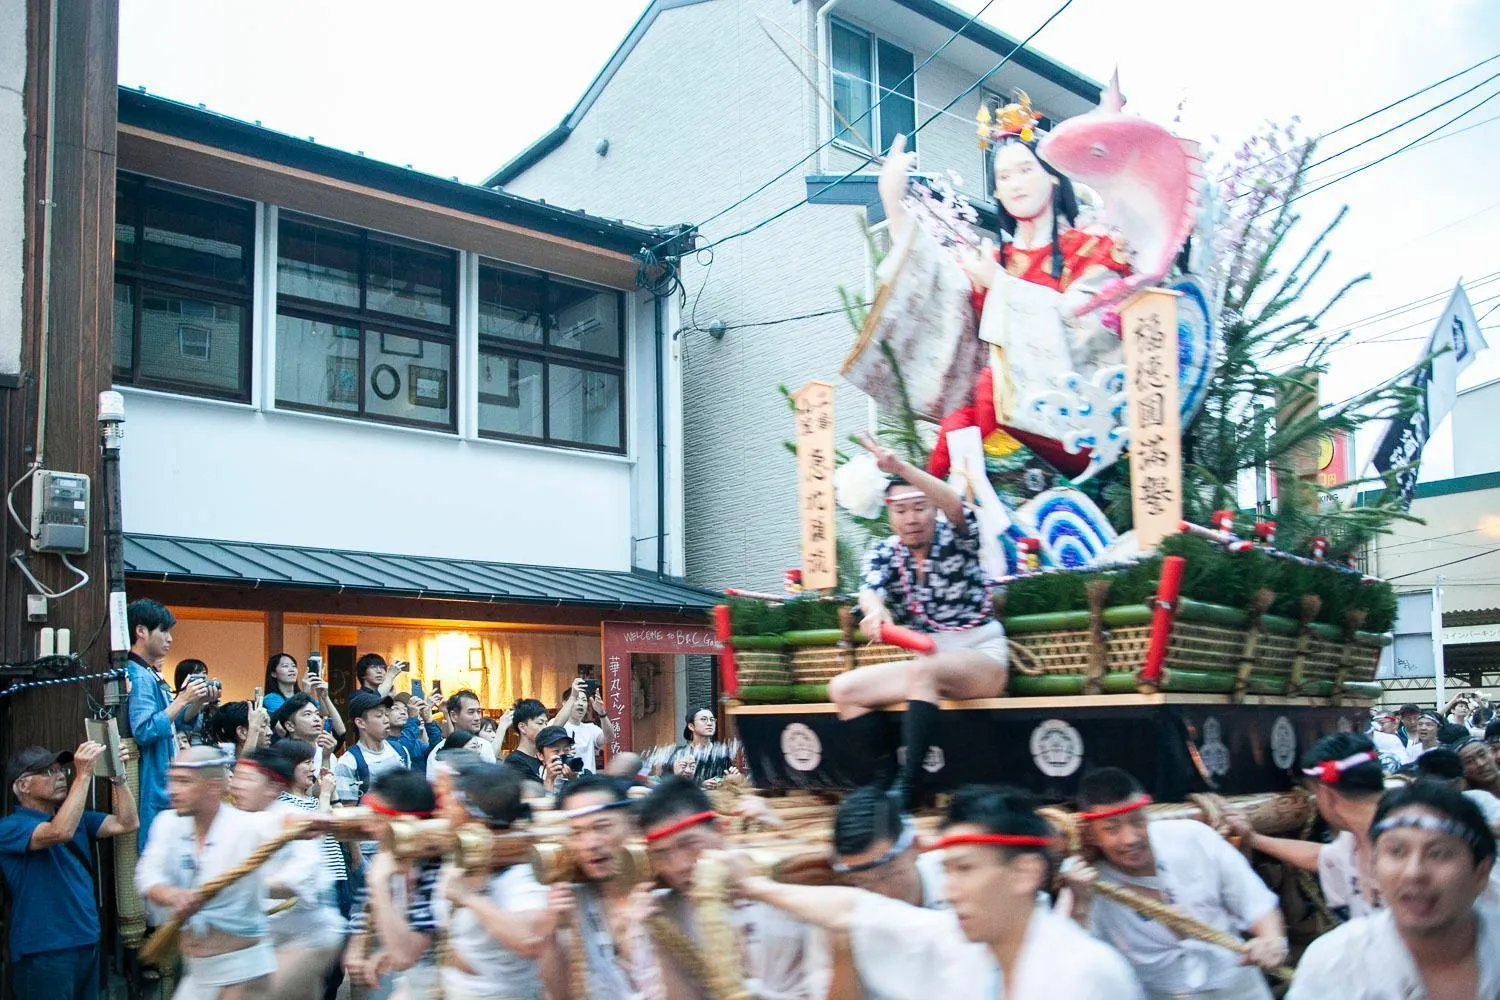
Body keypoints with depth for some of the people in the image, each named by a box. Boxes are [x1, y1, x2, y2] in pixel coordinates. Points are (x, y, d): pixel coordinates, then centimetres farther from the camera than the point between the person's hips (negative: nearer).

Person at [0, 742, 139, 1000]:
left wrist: (118, 776, -5)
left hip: (87, 943, 8)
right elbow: (60, 832, -29)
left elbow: (127, 824, 6)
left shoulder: (78, 818, 14)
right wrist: (83, 774, -27)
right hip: (43, 953, -7)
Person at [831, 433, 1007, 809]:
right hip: (924, 662, 5)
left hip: (982, 656, -5)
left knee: (921, 671, -36)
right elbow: (869, 589, -18)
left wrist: (899, 466, -44)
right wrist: (876, 609, -44)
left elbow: (954, 505, -29)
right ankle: (885, 772, -10)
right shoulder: (884, 553, 3)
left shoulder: (956, 539, -6)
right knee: (842, 689, -11)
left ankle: (909, 786, -34)